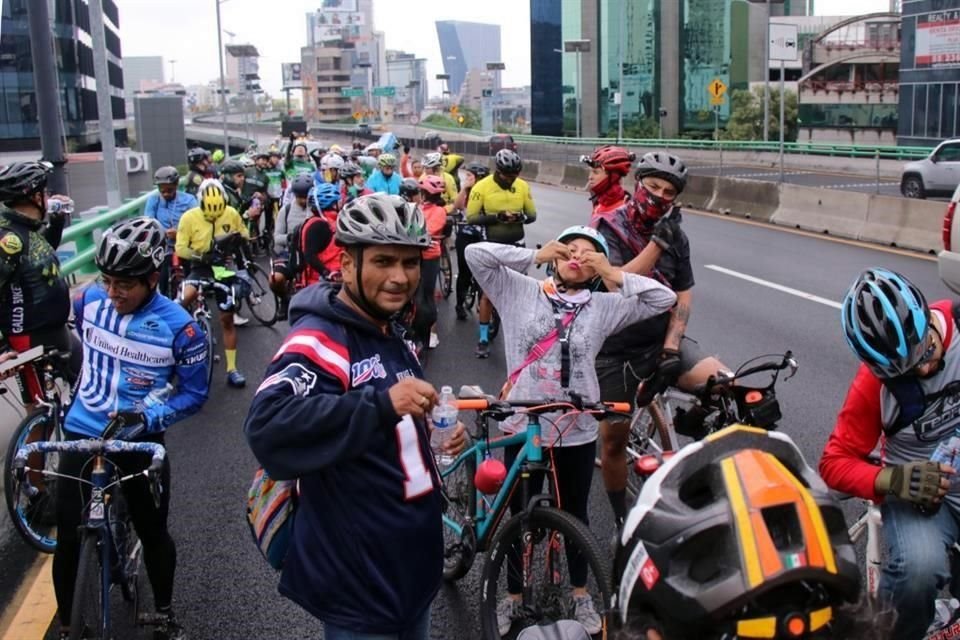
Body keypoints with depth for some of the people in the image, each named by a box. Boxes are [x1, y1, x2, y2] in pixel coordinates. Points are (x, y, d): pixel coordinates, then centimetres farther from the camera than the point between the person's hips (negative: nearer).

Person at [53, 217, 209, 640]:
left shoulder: (179, 327, -19)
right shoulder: (89, 301, -9)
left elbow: (194, 393, -12)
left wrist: (149, 418, -25)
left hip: (139, 441, -2)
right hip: (81, 433, 2)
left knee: (152, 531, 13)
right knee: (68, 538, 3)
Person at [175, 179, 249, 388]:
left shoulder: (231, 213, -5)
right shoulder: (189, 217, -11)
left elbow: (245, 236, 9)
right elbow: (180, 248, -9)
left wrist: (236, 239, -15)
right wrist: (200, 256, -27)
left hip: (224, 268, 1)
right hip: (200, 266, -1)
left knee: (227, 319, 4)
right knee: (187, 296, -35)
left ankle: (232, 369, 11)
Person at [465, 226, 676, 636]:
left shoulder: (603, 307, -1)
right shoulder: (520, 292, -3)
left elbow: (664, 299, -4)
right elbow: (476, 254, -11)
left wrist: (613, 273, -7)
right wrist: (535, 255, -9)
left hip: (577, 432, 1)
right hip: (523, 427, -1)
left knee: (574, 515, 20)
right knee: (521, 515, 16)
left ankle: (580, 593, 41)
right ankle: (514, 595, 35)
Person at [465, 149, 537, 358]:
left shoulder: (523, 186, -1)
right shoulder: (481, 187, -11)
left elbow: (532, 214, 6)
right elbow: (471, 218, -12)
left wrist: (522, 217, -18)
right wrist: (496, 217, -26)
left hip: (516, 246, 3)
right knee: (488, 292, 0)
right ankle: (483, 339, 9)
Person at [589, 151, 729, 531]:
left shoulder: (675, 236, 2)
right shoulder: (607, 228, -10)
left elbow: (683, 297, 1)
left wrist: (671, 349, -12)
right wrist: (657, 242, -28)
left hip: (661, 342, 3)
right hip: (615, 350, -3)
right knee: (613, 438, 6)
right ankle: (622, 520, 26)